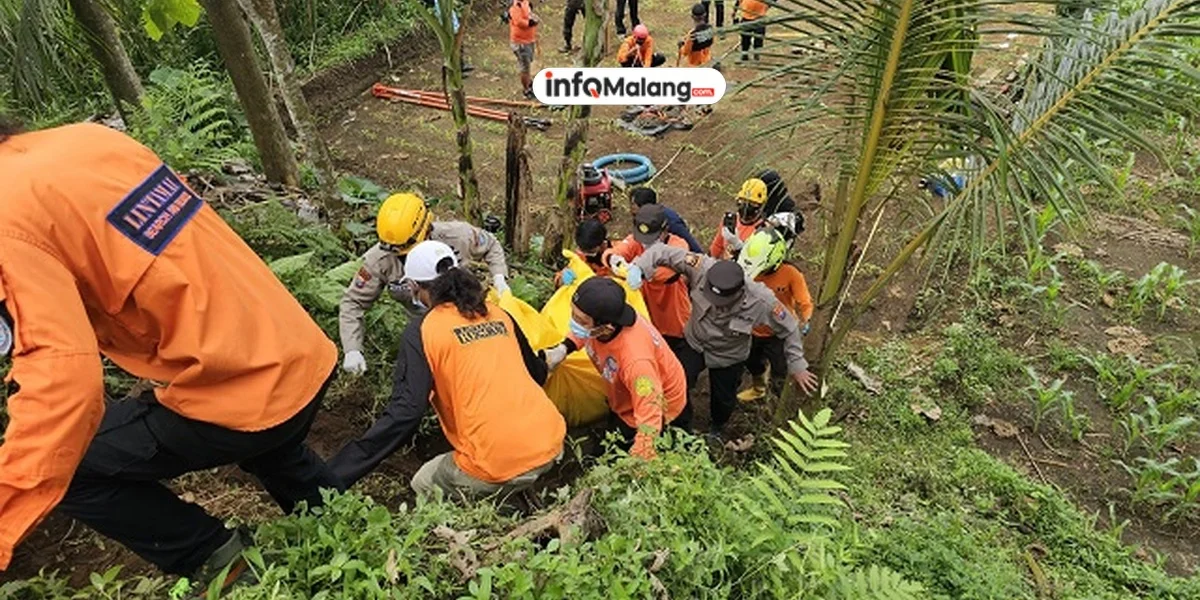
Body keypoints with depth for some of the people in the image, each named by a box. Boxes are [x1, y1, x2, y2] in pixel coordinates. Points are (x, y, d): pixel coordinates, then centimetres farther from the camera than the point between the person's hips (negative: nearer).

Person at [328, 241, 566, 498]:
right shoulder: (499, 315, 9)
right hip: (551, 445, 6)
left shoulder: (422, 331, -6)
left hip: (500, 467, -6)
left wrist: (332, 476, -13)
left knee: (423, 485, 24)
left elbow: (404, 415, -15)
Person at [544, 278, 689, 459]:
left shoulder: (636, 360, -47)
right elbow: (582, 333, 0)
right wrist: (563, 349, -16)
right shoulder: (603, 317, -27)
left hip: (659, 413, -7)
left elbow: (650, 424, -41)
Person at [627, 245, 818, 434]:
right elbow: (663, 251, -32)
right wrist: (638, 267, -49)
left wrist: (797, 366, -10)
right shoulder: (703, 269, -37)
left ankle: (717, 430, 58)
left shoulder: (761, 301, -36)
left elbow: (789, 329, -18)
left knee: (723, 400, 21)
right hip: (694, 344, 0)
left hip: (728, 358, 0)